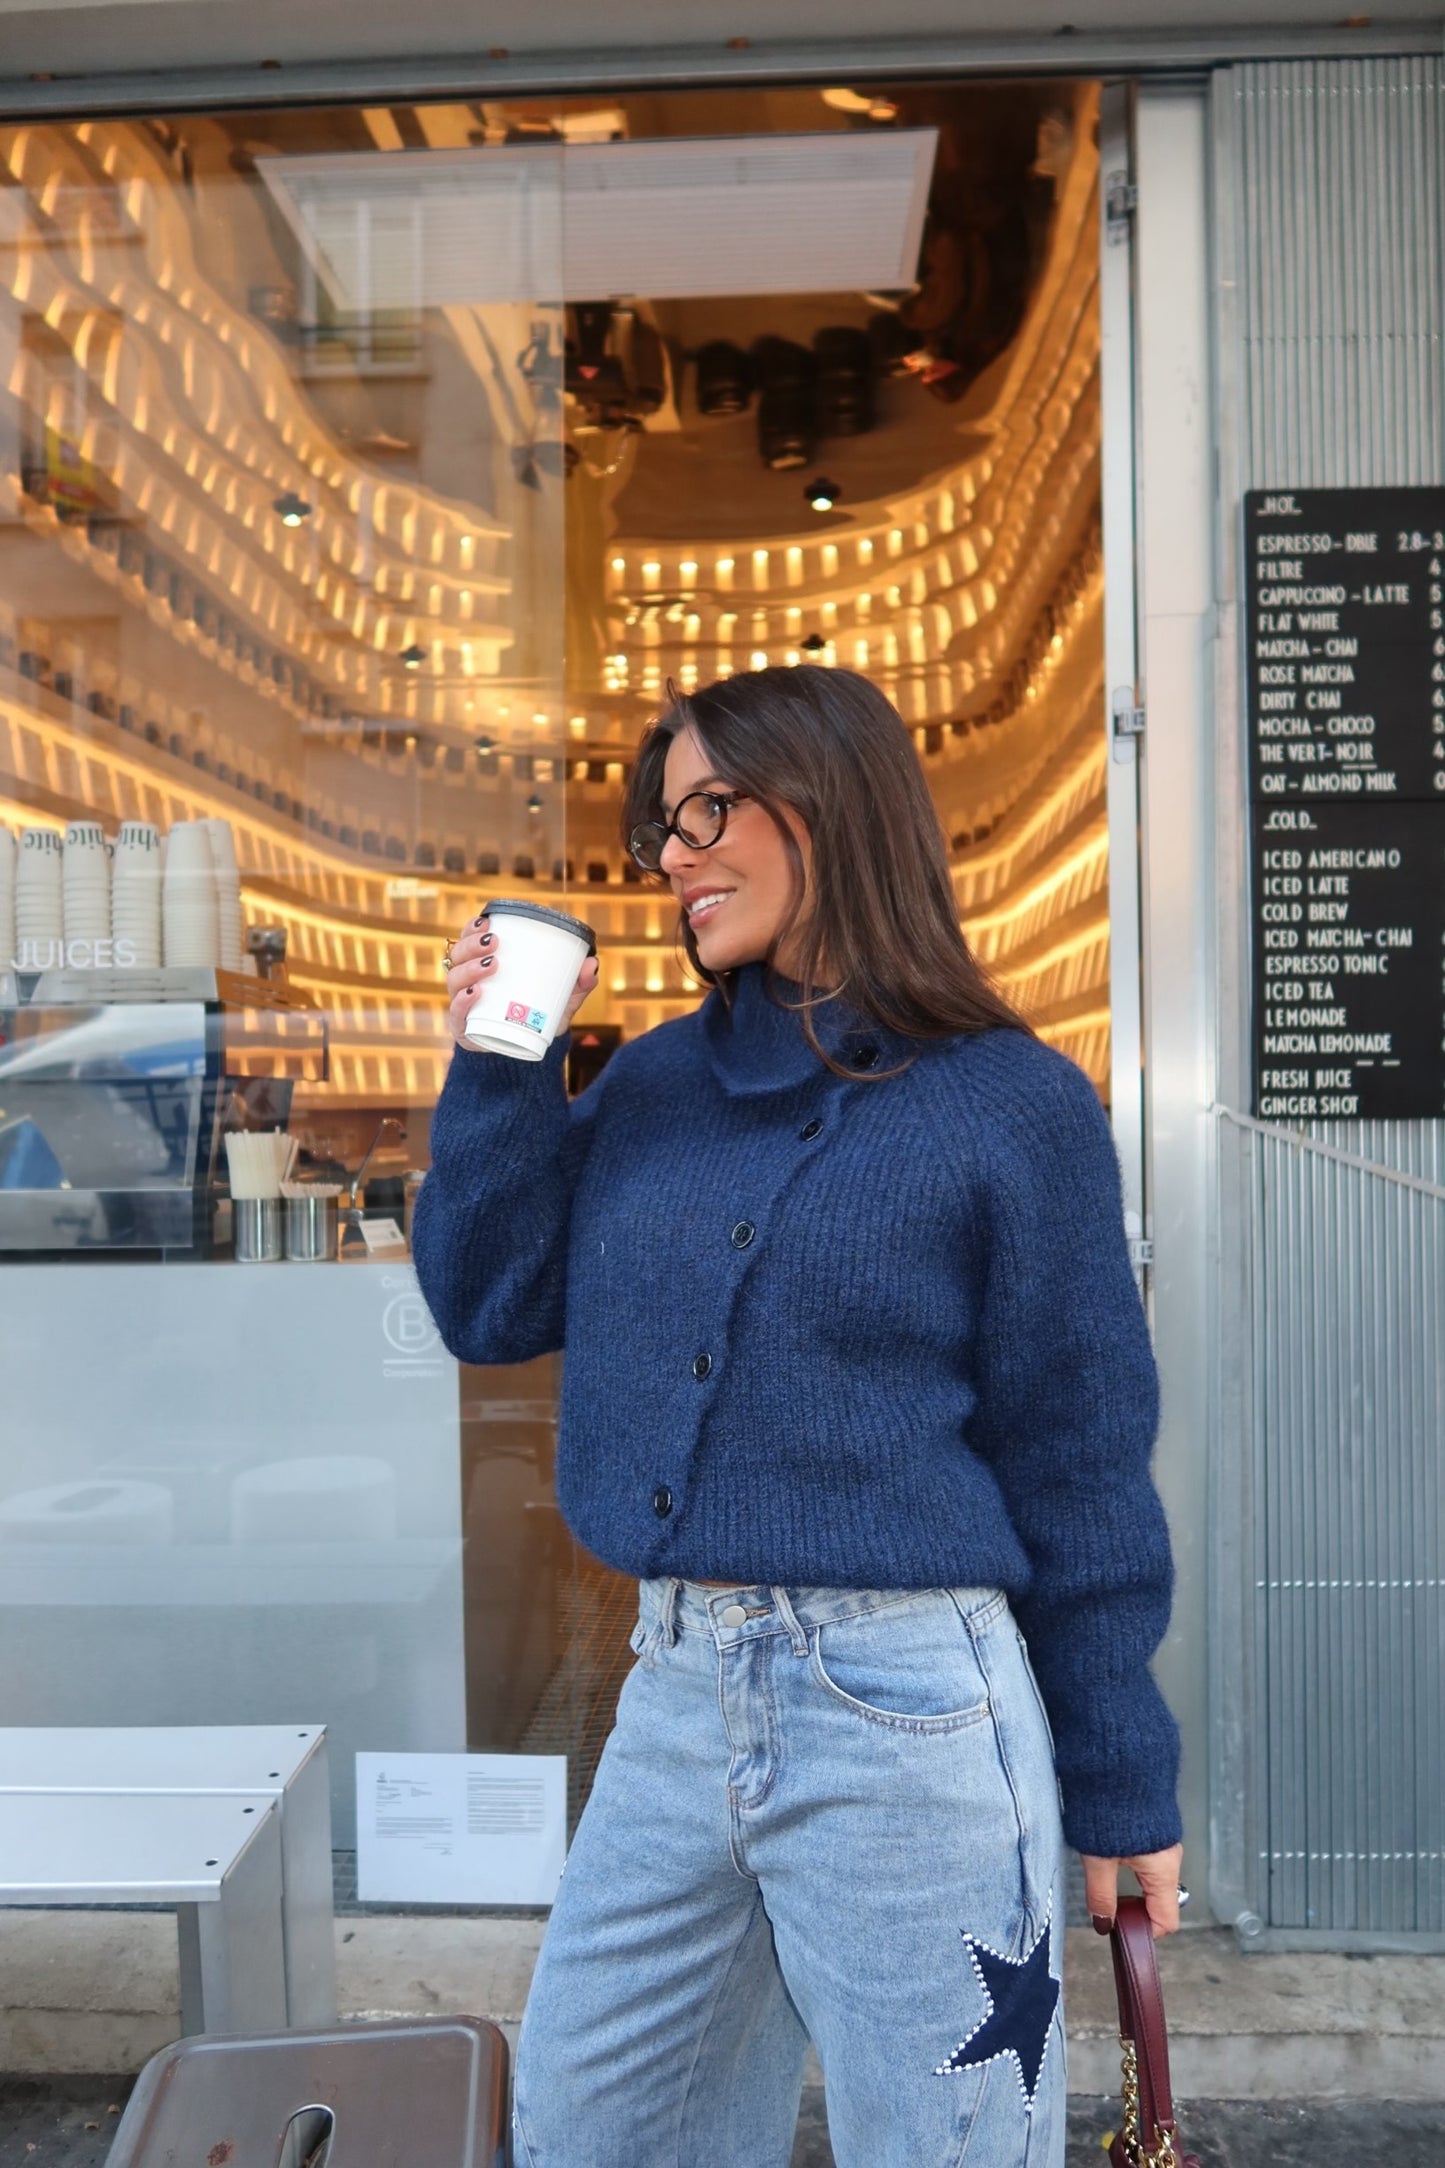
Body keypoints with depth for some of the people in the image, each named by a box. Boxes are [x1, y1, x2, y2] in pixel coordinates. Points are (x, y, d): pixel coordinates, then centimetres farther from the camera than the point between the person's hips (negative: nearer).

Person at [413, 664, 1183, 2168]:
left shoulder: (1009, 1103, -6)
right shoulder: (653, 1084, 8)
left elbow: (1077, 1458, -4)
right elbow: (493, 1310, 8)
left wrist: (1121, 1790, 0)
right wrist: (501, 1064, -1)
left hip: (905, 1714, -5)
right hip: (675, 1697, 6)